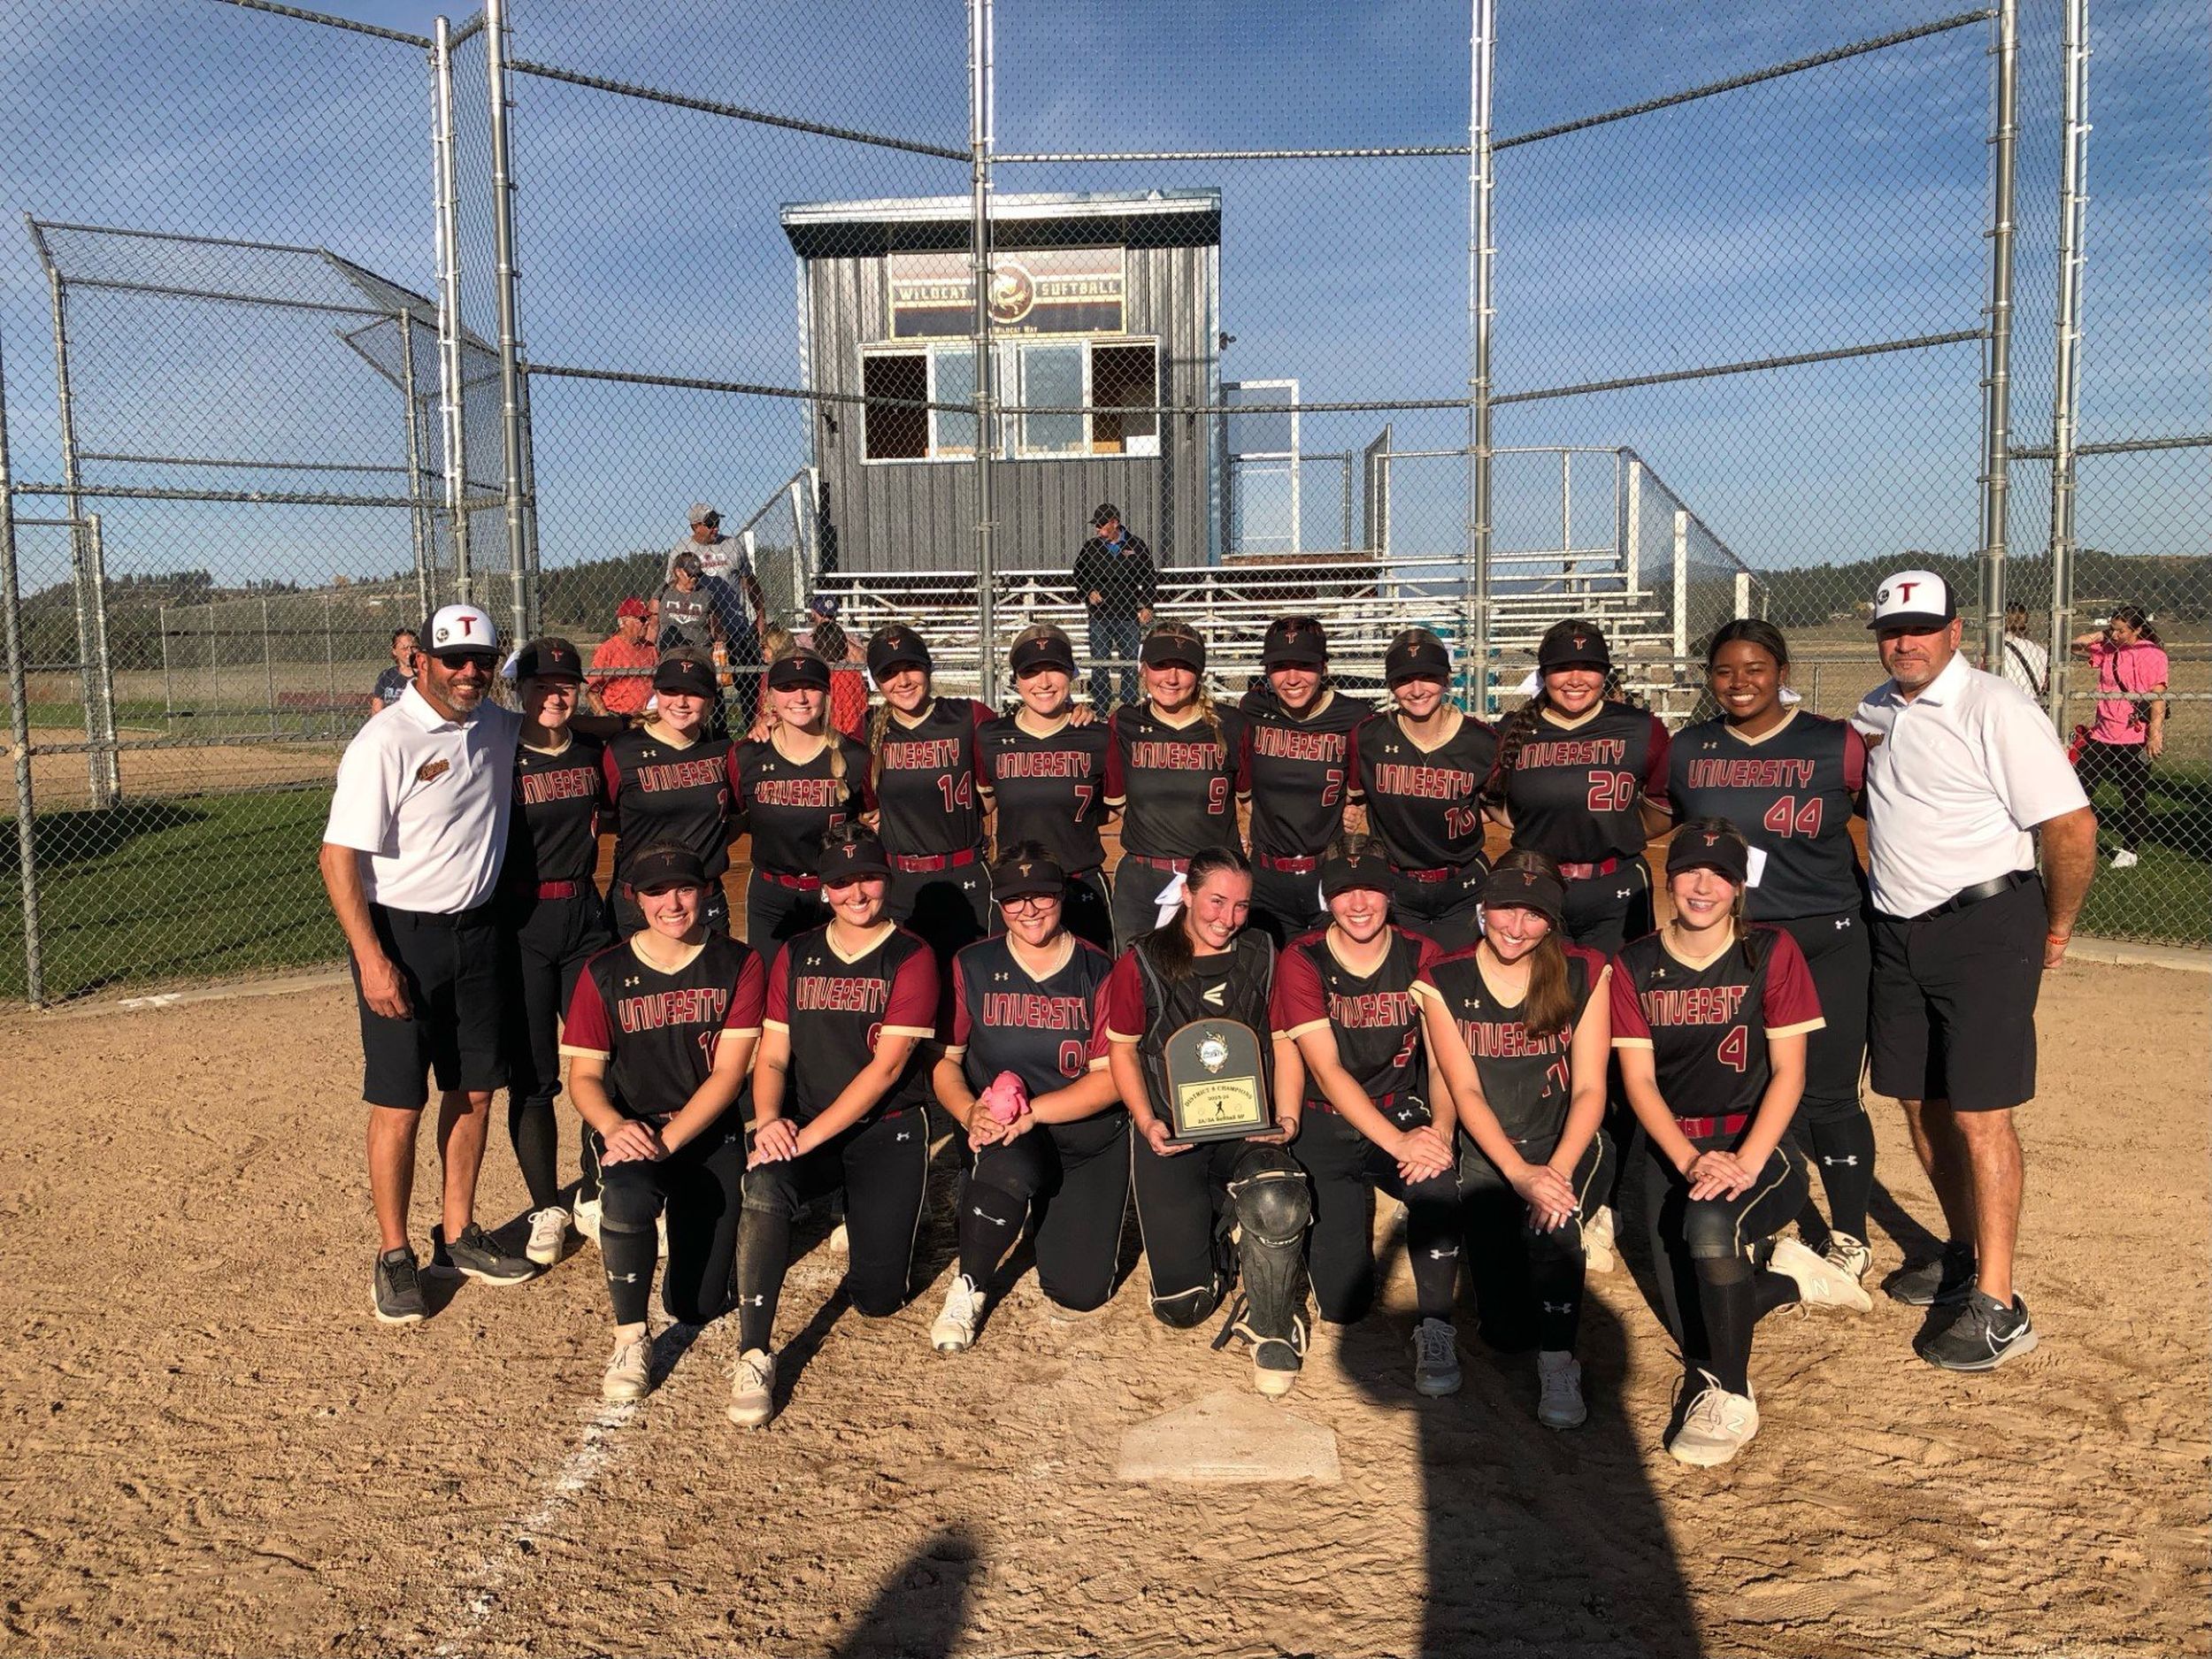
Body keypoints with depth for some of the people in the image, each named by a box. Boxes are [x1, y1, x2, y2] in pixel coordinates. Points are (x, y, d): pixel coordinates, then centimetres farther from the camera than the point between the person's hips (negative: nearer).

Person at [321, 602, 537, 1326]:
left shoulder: (499, 728, 5)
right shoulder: (386, 741, -15)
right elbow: (339, 855, -18)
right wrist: (372, 959, -23)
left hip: (474, 932, 6)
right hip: (400, 935, -6)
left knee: (474, 1089, 12)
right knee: (399, 1102, -1)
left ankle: (457, 1234, 27)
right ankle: (393, 1257, 13)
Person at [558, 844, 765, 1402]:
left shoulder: (738, 964, -3)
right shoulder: (604, 973, 0)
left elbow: (728, 1072, -9)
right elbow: (584, 1074, -1)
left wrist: (668, 1140, -21)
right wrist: (614, 1126, -23)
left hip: (709, 1129, 0)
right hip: (630, 1124, 0)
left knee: (697, 1304, -5)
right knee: (630, 1196, -37)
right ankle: (630, 1339, -14)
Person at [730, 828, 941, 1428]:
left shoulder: (911, 958, -5)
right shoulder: (796, 956, 10)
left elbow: (886, 1066, -13)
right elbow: (772, 1056, 7)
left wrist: (811, 1136, -21)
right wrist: (768, 1120, -15)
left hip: (888, 1130, -2)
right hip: (803, 1129, 2)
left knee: (877, 1297, -6)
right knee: (764, 1185, -32)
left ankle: (871, 1216, 28)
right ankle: (753, 1357, -24)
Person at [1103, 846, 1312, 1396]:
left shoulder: (1263, 958, 5)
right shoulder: (1143, 963, 0)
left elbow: (1284, 1044, 9)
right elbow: (1121, 1050, 7)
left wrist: (1287, 1118, -6)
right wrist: (1147, 1123, -7)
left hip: (1250, 1129, 1)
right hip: (1171, 1135, 0)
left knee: (1277, 1200, -37)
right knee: (1182, 1305, -7)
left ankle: (1270, 1330, -8)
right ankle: (1216, 1221, 28)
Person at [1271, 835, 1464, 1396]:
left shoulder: (1421, 956, -2)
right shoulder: (1301, 961, -9)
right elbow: (1327, 1070, -16)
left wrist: (1439, 1129, -28)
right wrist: (1398, 1143, -27)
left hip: (1402, 1114, 1)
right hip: (1328, 1124, -1)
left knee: (1437, 1182, -36)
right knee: (1344, 1303, -7)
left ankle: (1435, 1329, -14)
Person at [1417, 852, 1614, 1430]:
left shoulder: (1584, 974, -1)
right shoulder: (1443, 982, -2)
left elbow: (1589, 1087, -5)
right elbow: (1465, 1091, -8)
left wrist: (1558, 1170, -21)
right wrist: (1520, 1174, -22)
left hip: (1570, 1144, 0)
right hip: (1488, 1153, 1)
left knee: (1552, 1218, -36)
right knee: (1506, 1329, -10)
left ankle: (1558, 1362, -15)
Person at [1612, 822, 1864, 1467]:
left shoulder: (1771, 953, -4)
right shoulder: (1635, 966, 0)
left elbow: (1788, 1072, -7)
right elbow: (1639, 1081, -3)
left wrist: (1744, 1163, -20)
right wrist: (1690, 1161, -18)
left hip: (1756, 1141, -2)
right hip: (1672, 1147, 3)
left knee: (1710, 1222, -35)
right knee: (1691, 1327, -6)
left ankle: (1730, 1399, -16)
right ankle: (1784, 1273, 26)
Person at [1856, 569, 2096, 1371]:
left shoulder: (1998, 711, -15)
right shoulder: (1875, 711, 8)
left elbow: (2072, 827, -16)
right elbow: (1850, 794, 26)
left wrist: (2057, 929, -5)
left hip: (1985, 929, -7)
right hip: (1898, 934, 7)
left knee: (1978, 1111, -8)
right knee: (1919, 1102, 14)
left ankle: (1997, 1306, -1)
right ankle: (1964, 1253, 32)